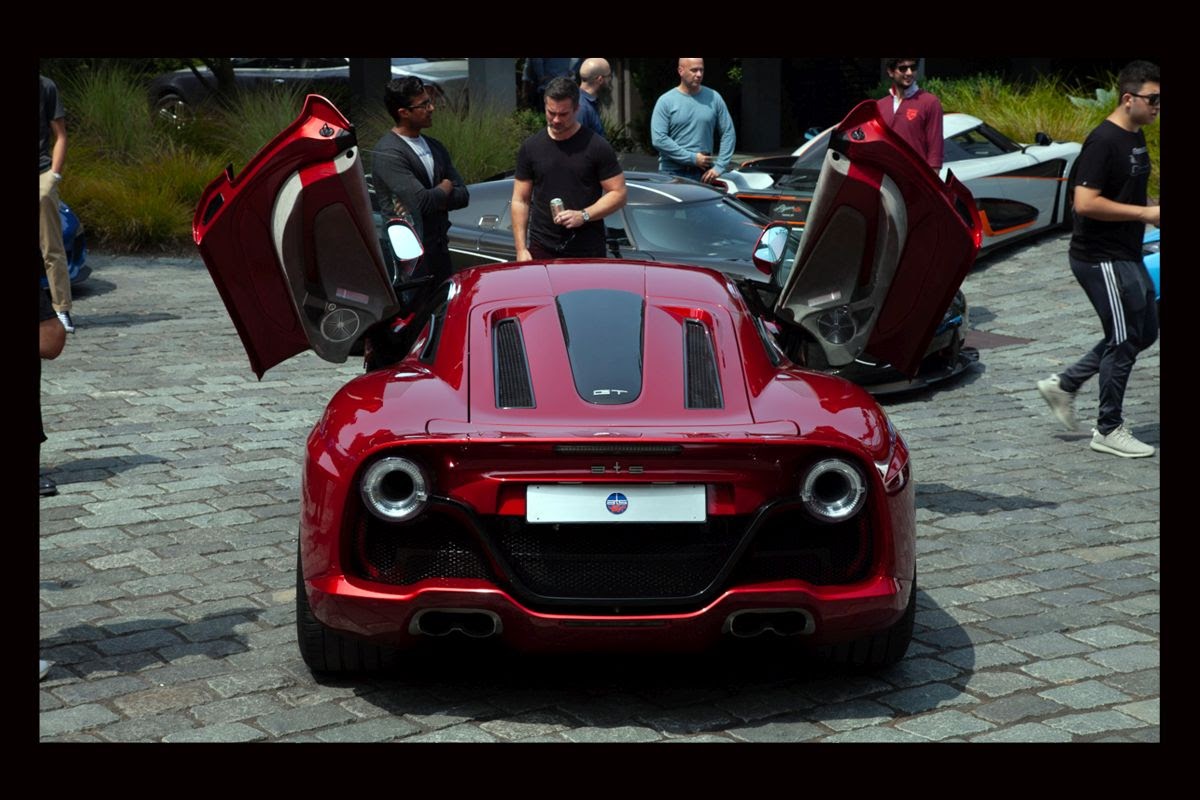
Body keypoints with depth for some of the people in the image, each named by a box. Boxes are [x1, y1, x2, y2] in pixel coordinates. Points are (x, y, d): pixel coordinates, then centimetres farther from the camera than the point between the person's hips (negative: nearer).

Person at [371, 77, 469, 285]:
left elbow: (463, 196, 8)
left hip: (439, 250, 8)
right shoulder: (387, 153, -13)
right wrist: (445, 187, 0)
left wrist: (430, 200, -12)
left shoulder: (435, 147, 13)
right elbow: (422, 201, -21)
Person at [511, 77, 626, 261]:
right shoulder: (531, 147, 8)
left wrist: (584, 215, -15)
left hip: (587, 252, -2)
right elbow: (520, 201, 10)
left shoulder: (597, 147, 0)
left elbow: (618, 194, -1)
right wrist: (521, 249, 1)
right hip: (542, 249, 2)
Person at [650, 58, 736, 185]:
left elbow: (728, 133, 7)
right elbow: (658, 139, -10)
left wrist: (719, 166, -3)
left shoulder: (713, 98, 6)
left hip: (704, 173, 2)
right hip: (672, 173, -2)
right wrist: (692, 158, -13)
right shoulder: (666, 101, -2)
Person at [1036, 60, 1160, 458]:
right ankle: (1108, 430, 11)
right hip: (1100, 258, -10)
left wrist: (1149, 214, 7)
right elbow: (1085, 202, -26)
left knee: (1144, 332, 14)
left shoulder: (1136, 138, 12)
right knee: (1124, 339, -3)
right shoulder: (1103, 141, -18)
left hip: (1126, 256, 10)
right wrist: (1144, 212, -22)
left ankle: (1064, 384, 22)